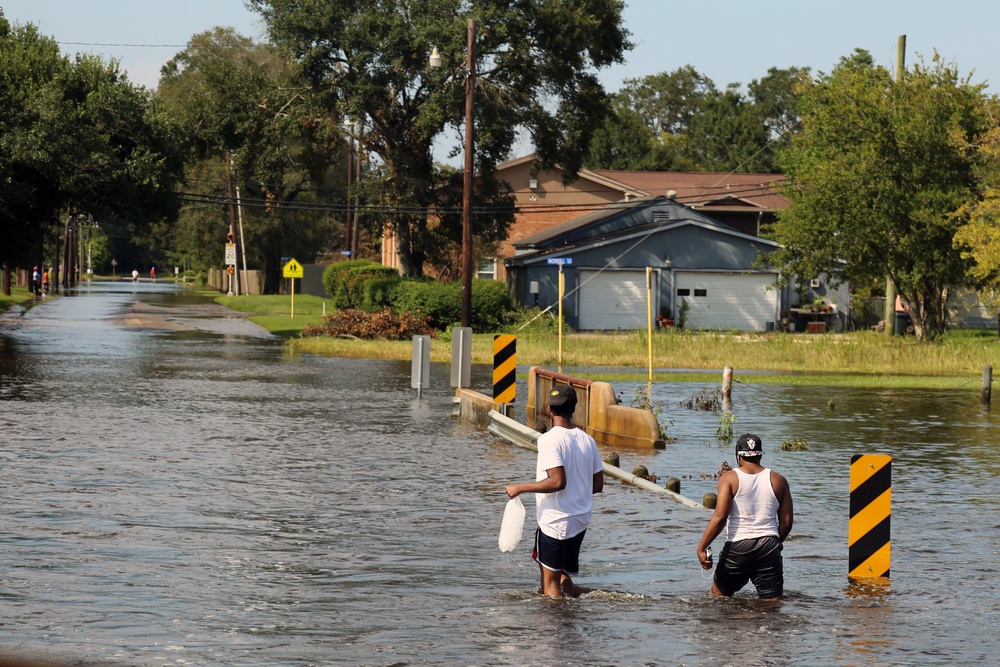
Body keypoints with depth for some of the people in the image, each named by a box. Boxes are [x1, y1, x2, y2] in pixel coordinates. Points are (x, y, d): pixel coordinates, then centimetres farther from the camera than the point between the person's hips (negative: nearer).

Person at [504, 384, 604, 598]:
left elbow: (558, 481, -25)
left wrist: (520, 488, -16)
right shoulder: (587, 440, 6)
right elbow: (598, 485, 9)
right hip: (581, 522, 7)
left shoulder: (550, 439, -15)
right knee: (563, 575, 22)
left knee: (550, 581, -1)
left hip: (555, 522, -7)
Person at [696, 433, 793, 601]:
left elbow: (720, 517, -13)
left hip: (738, 547, -2)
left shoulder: (729, 478, -3)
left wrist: (701, 548, -9)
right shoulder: (778, 481, 7)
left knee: (718, 597, 18)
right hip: (769, 547, 2)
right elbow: (786, 523, 8)